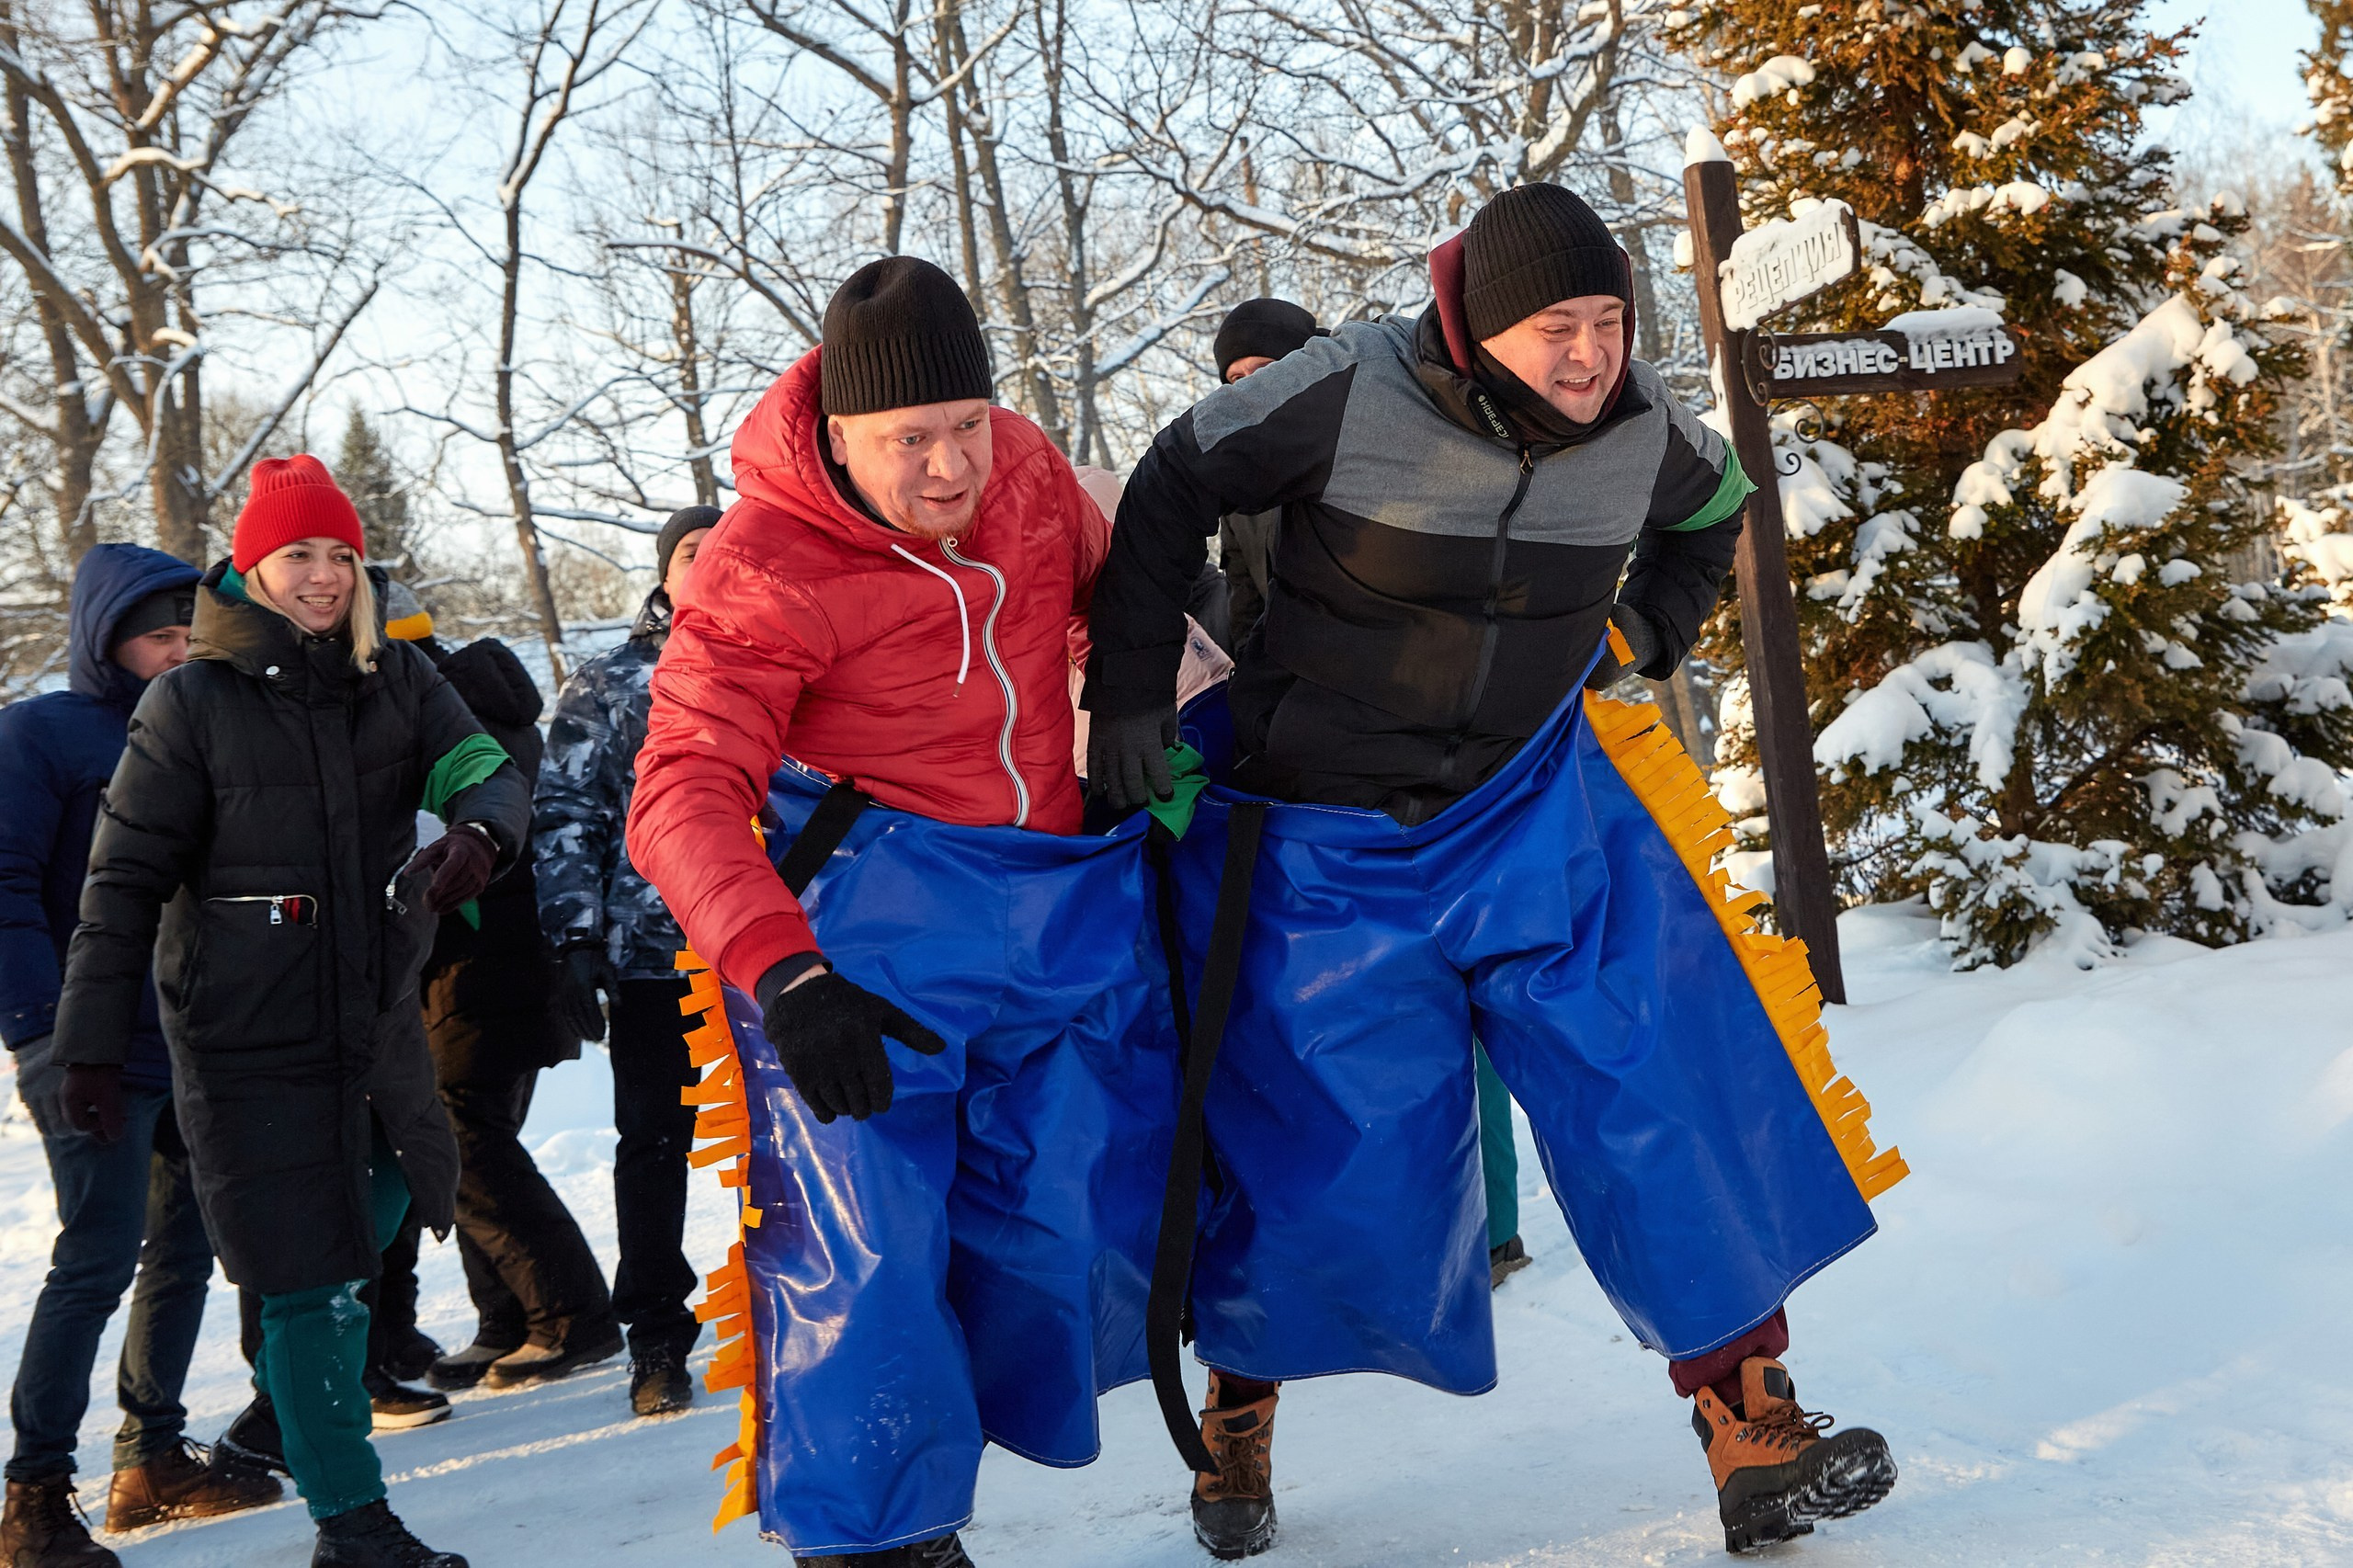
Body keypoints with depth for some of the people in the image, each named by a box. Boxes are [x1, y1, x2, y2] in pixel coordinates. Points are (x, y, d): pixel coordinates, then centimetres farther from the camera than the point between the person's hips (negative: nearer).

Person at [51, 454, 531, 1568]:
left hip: (380, 1009, 5)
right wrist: (92, 1044, -11)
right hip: (249, 1030, -5)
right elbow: (127, 878, -8)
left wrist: (481, 831, -34)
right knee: (311, 1277, -3)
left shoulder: (396, 680, 4)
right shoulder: (193, 700, -8)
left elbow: (485, 768, -9)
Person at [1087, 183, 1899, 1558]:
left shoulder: (1644, 426, -7)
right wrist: (1129, 695, -8)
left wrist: (1647, 633, 9)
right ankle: (1239, 1417, 29)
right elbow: (1176, 490, -7)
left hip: (1537, 819, 3)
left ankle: (1756, 1436, 1)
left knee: (1672, 1107, -8)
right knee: (1329, 1158, 2)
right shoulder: (1353, 395, -20)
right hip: (1331, 848, -3)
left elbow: (1716, 508, 19)